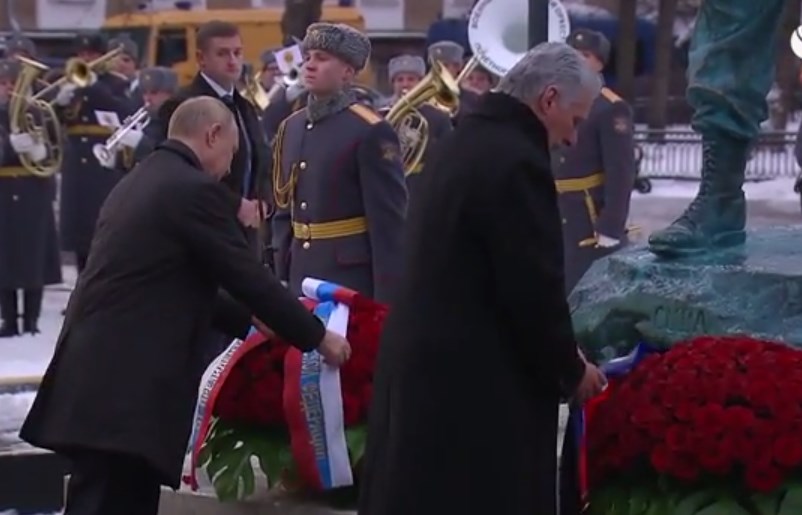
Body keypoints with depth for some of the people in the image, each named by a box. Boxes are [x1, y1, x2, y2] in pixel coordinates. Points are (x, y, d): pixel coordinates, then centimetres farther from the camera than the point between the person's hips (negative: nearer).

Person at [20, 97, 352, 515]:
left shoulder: (137, 182, 19)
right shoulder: (195, 189, -10)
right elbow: (248, 276, -8)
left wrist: (249, 320, 31)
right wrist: (317, 336, 3)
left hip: (99, 375, 9)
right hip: (123, 386, -9)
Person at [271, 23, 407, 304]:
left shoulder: (371, 132, -10)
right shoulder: (291, 127, 12)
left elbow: (389, 224, -13)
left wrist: (385, 297, -16)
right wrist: (280, 275, 11)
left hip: (353, 277, -7)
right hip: (301, 274, 7)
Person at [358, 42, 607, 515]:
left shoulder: (470, 139, 12)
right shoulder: (517, 161, -19)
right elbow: (533, 289, -19)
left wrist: (558, 355, 19)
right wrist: (571, 369, -4)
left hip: (424, 359, 10)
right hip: (474, 379, -10)